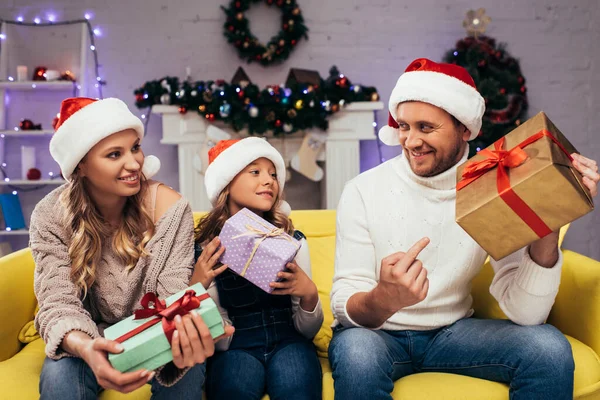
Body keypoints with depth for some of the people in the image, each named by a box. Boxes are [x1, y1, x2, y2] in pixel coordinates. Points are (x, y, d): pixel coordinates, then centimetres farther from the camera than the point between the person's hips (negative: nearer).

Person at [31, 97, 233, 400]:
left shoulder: (168, 207, -18)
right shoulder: (51, 216, -14)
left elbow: (173, 297, -21)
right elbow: (59, 301, -20)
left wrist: (185, 339, -46)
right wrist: (85, 348, -44)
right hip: (93, 343, 1)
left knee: (188, 370, -31)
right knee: (59, 375, -31)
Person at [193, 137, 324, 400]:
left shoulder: (292, 240, -3)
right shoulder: (204, 248, -6)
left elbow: (307, 331, 2)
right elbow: (220, 341, -6)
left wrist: (309, 294, -21)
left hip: (287, 341, 1)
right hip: (236, 348, -1)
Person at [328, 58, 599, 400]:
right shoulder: (363, 191, -14)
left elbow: (525, 313, -17)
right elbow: (343, 304, -18)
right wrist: (383, 301, -42)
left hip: (453, 330, 3)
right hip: (377, 332, -2)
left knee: (550, 349, -21)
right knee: (356, 354, -36)